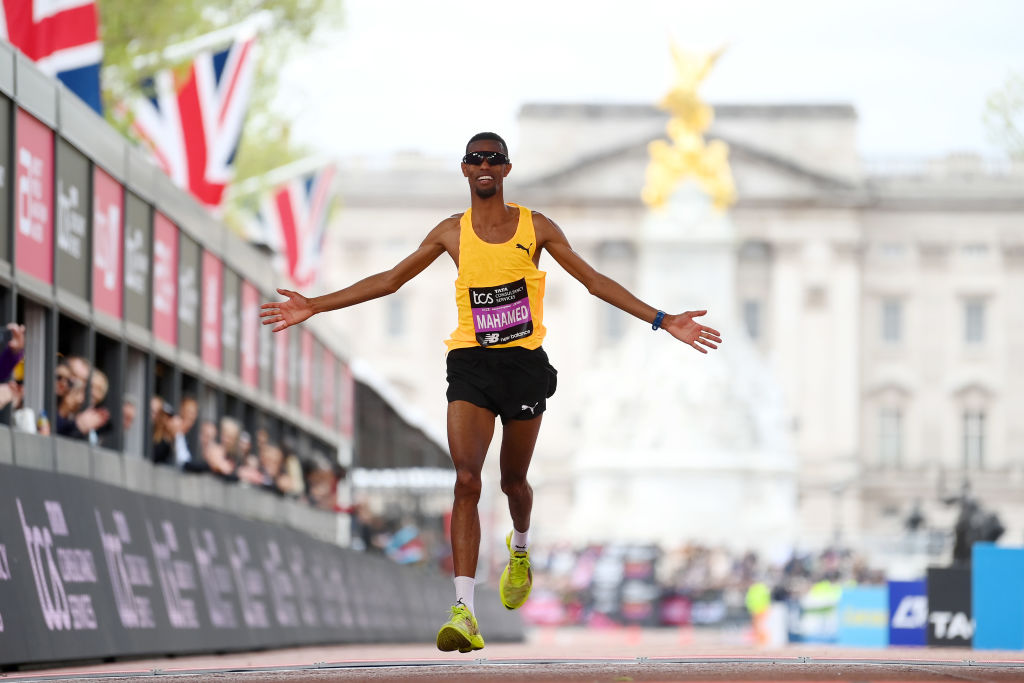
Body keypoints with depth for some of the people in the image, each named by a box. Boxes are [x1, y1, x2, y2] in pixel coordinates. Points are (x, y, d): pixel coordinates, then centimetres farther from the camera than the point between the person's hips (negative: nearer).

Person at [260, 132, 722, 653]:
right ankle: (464, 612, -22)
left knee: (513, 480, 11)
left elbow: (594, 281, 7)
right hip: (470, 364, 0)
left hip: (525, 362, 0)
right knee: (467, 482, -15)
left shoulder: (535, 228, 3)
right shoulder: (452, 233, 6)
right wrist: (314, 307, 8)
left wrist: (663, 321, 1)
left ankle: (520, 549, 48)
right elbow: (389, 280, 12)